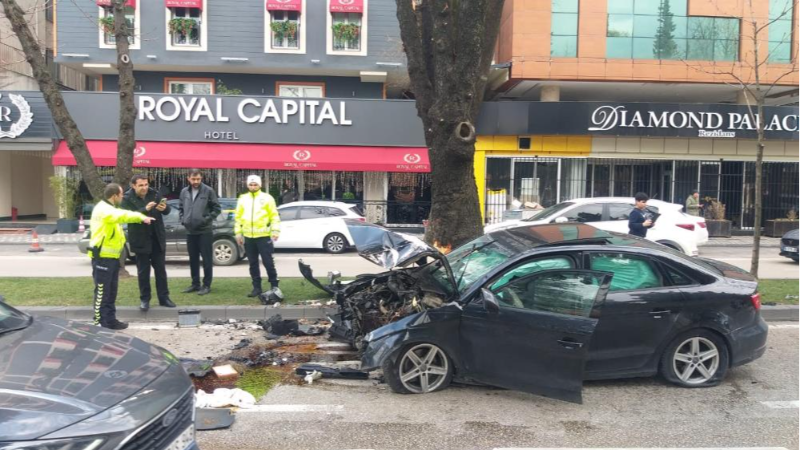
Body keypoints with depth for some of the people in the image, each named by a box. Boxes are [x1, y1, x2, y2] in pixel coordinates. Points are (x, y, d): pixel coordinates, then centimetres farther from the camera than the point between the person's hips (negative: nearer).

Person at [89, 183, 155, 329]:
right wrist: (141, 217, -41)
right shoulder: (103, 209, -16)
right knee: (102, 291, -4)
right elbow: (122, 215, -34)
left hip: (112, 256, 10)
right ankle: (100, 322, 2)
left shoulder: (110, 209, 19)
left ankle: (110, 320, 21)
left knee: (111, 291, 14)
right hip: (102, 257, -10)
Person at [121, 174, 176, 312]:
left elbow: (168, 210, 1)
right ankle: (145, 299, 17)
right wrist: (145, 209, -35)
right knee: (143, 271, 6)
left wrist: (164, 208, -23)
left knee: (161, 269, 9)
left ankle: (164, 298, 18)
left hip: (157, 238, 3)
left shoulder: (154, 194, 1)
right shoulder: (128, 198, -8)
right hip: (141, 240, -3)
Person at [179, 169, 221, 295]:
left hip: (205, 231, -5)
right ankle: (195, 284, 22)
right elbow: (181, 208, 21)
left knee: (207, 259, -1)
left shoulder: (208, 191, -5)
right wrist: (183, 220, 6)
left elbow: (217, 208, -3)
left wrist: (207, 219, -11)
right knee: (193, 259, 12)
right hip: (190, 231, 5)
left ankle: (206, 285, 6)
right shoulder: (184, 192, 10)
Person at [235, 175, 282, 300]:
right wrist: (238, 233, 7)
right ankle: (257, 288, 18)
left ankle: (274, 286, 6)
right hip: (248, 237, 4)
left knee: (268, 262, -3)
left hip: (263, 236, -4)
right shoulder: (243, 199, 11)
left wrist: (275, 230, -11)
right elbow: (238, 217, 13)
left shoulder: (267, 198, 1)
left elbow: (274, 216, -2)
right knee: (253, 264, 10)